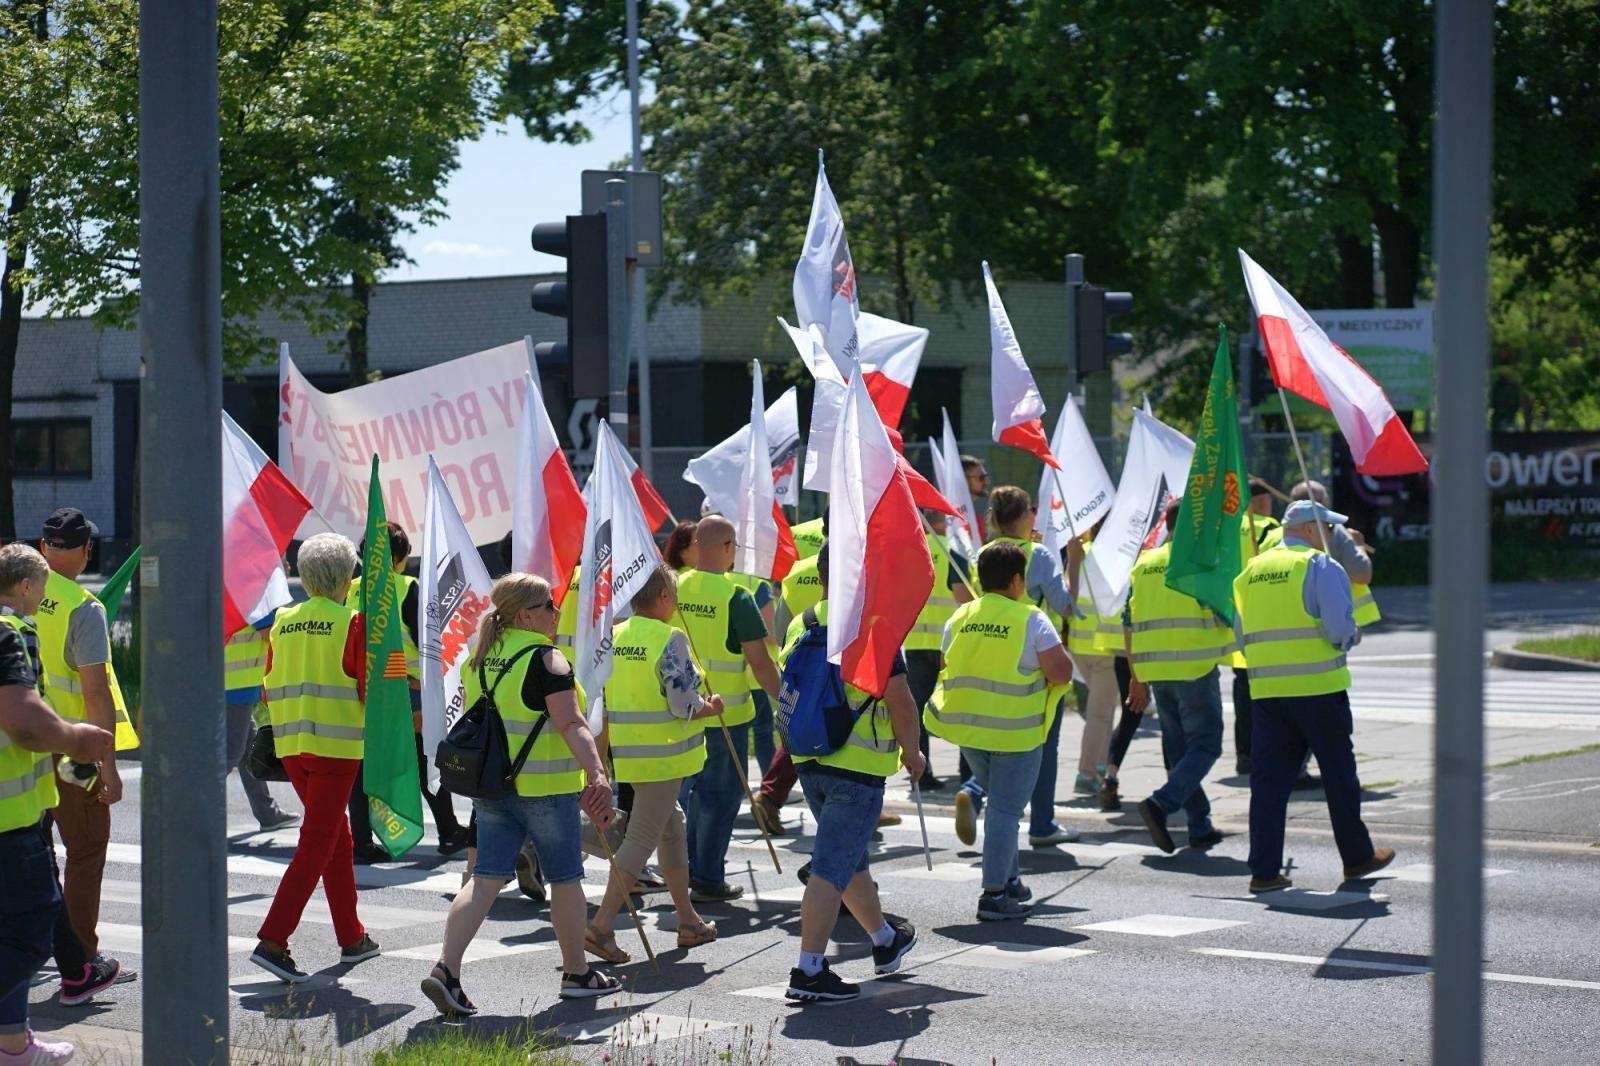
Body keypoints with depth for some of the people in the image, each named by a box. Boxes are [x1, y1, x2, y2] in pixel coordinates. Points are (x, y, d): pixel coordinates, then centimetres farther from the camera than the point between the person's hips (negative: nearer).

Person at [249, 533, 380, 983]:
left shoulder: (282, 623, 7)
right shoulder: (351, 624, -9)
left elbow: (271, 690, 12)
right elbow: (368, 688, -10)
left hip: (291, 744, 6)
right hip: (336, 744, -6)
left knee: (337, 838, 19)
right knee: (316, 845, -5)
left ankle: (352, 937, 27)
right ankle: (272, 941, -15)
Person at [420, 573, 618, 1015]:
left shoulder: (480, 659, 11)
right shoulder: (546, 659, -12)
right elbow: (571, 724, -22)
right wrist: (597, 774, -29)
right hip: (545, 786, -6)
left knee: (487, 878, 4)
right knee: (565, 879, 9)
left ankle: (446, 969, -11)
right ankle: (577, 973, 21)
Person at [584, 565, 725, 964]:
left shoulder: (613, 637, 6)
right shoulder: (670, 639, -15)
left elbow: (602, 696, 11)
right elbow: (684, 704, -18)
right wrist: (710, 708, 1)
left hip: (628, 750, 8)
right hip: (662, 753, -8)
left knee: (672, 829, 20)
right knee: (641, 838, -5)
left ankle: (689, 921, 27)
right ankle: (602, 925, -10)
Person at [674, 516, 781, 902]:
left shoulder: (674, 589, -1)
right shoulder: (736, 597, -16)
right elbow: (759, 662, -16)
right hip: (726, 712, -5)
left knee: (693, 788, 21)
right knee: (722, 794, 5)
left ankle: (693, 866, 29)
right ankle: (708, 880, 7)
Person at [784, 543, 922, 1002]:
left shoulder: (798, 628, 8)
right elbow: (899, 700, -15)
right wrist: (912, 753, -1)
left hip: (808, 761, 8)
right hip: (859, 764, -8)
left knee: (851, 857, 22)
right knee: (833, 866, -8)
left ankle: (885, 941, 41)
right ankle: (809, 971, -11)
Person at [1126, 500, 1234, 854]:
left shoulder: (1144, 564, 12)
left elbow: (1130, 623, 13)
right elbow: (1226, 616, -10)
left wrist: (1137, 677, 18)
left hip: (1156, 671, 6)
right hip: (1196, 669, -6)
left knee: (1178, 748, 13)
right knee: (1205, 745, -1)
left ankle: (1200, 827, 15)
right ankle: (1161, 804, -20)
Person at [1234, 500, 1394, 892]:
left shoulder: (1252, 571, 13)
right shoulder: (1322, 568, -8)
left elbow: (1243, 632, 16)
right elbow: (1340, 628, -15)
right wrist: (1353, 637, 5)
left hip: (1265, 690, 5)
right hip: (1318, 688, -5)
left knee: (1269, 778, 5)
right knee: (1339, 775, 9)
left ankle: (1264, 869, 1)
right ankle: (1357, 857, 22)